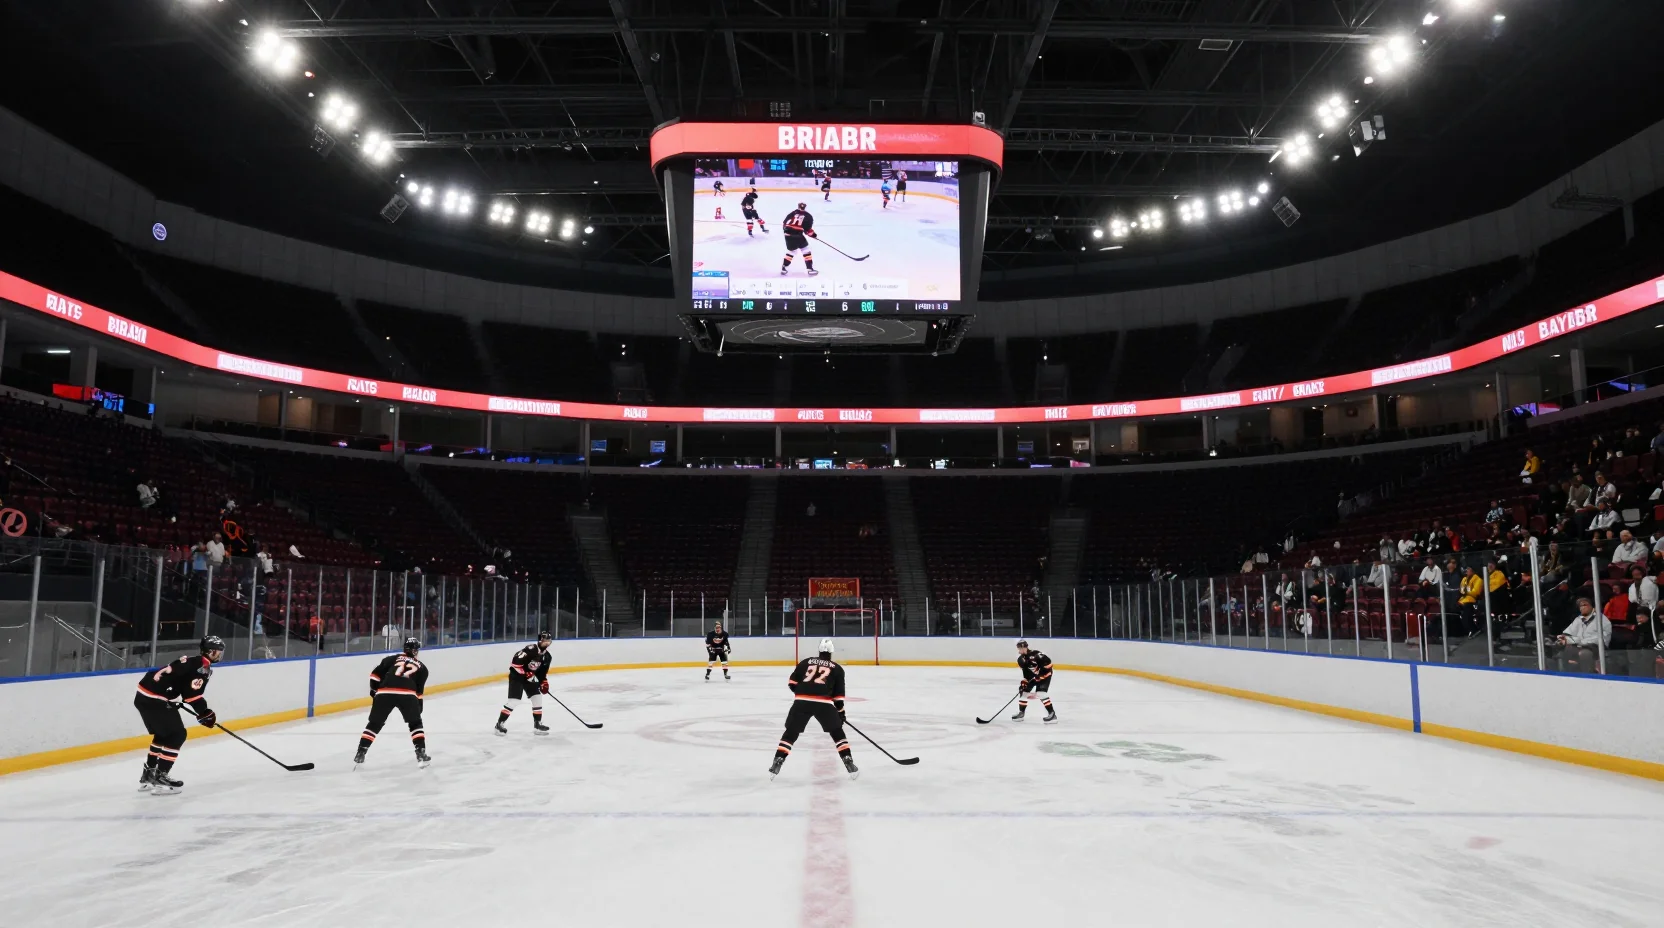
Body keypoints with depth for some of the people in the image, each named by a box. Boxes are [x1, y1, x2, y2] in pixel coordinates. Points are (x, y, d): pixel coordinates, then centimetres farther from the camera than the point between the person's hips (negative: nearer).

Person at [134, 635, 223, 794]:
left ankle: (148, 775, 30)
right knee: (177, 735, -4)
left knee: (163, 735, 22)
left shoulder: (193, 661, 19)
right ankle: (160, 778, -5)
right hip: (155, 699, -10)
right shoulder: (202, 666, -12)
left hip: (144, 696, 10)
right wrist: (205, 713, -9)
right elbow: (192, 693, -17)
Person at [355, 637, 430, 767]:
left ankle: (360, 754, 16)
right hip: (407, 694, -1)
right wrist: (419, 707, 34)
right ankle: (421, 755, 13)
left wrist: (374, 691, 27)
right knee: (415, 723, 20)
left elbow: (375, 674, 16)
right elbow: (419, 691, 25)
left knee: (374, 724, 19)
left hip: (384, 693, 1)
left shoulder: (392, 658, 25)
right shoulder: (421, 667, 26)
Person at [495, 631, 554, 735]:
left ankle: (537, 724, 14)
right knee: (514, 701, -15)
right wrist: (526, 672, -27)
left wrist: (544, 683, -1)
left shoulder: (547, 656, 2)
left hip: (530, 678, 8)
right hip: (517, 676, -8)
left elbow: (542, 672, 12)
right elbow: (516, 661, -29)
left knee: (537, 698, 3)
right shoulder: (531, 649, -23)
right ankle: (500, 723, -6)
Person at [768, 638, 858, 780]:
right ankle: (849, 763, 9)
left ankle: (777, 763, 3)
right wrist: (841, 712, 23)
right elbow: (838, 694, 13)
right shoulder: (837, 668, 17)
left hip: (801, 701, 1)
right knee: (837, 732, 16)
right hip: (823, 703, -1)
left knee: (791, 733, 13)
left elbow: (792, 682, 17)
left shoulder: (805, 662, 21)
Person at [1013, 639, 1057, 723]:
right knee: (1023, 691, 6)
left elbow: (1048, 661, -30)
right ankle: (1021, 713, 21)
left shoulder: (1034, 654, -28)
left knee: (1041, 692, -22)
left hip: (1044, 674, -8)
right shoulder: (1021, 659, -3)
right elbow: (1026, 673, 2)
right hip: (1033, 676, 8)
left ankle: (1052, 714, -17)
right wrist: (1023, 683, -8)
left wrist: (1041, 672, -29)